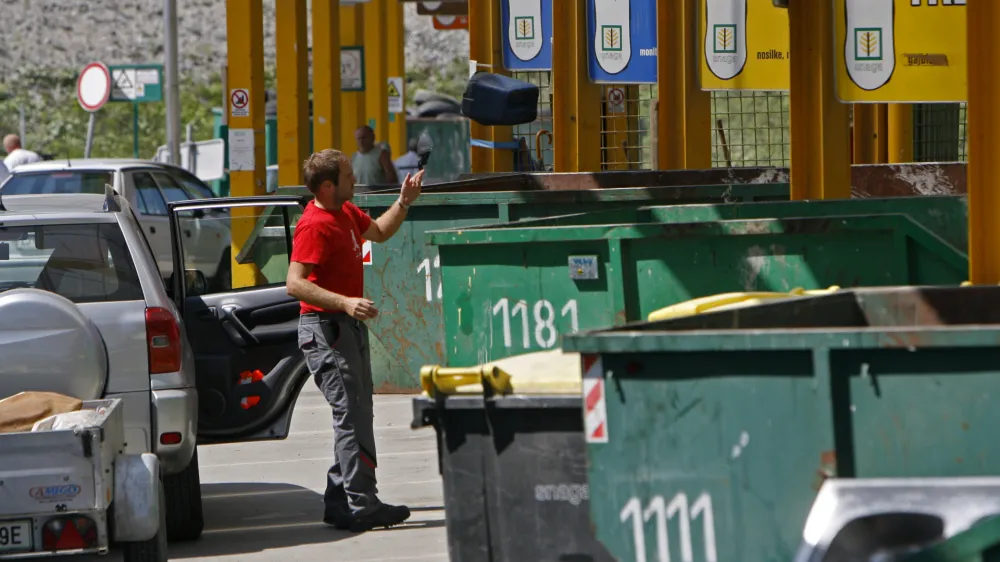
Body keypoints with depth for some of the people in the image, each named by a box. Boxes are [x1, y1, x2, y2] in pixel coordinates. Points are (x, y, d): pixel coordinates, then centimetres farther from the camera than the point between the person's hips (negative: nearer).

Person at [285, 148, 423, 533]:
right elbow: (295, 283, -26)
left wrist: (403, 202, 16)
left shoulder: (347, 213, 12)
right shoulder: (315, 226, -19)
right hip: (326, 329, -10)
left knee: (356, 415, 13)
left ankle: (339, 502, 18)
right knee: (352, 415, -13)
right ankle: (361, 506, -14)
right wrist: (345, 303, -34)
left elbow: (379, 232, 32)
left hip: (350, 326, 10)